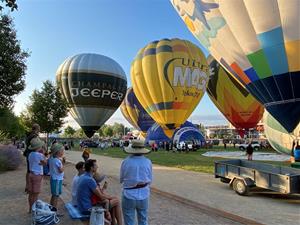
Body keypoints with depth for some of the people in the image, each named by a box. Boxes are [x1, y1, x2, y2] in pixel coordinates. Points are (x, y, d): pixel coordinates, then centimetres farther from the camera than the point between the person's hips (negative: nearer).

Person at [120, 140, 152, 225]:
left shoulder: (126, 162, -12)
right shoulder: (148, 162, -8)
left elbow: (121, 179, 0)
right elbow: (150, 180, 1)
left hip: (129, 195, -1)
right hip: (143, 195, 2)